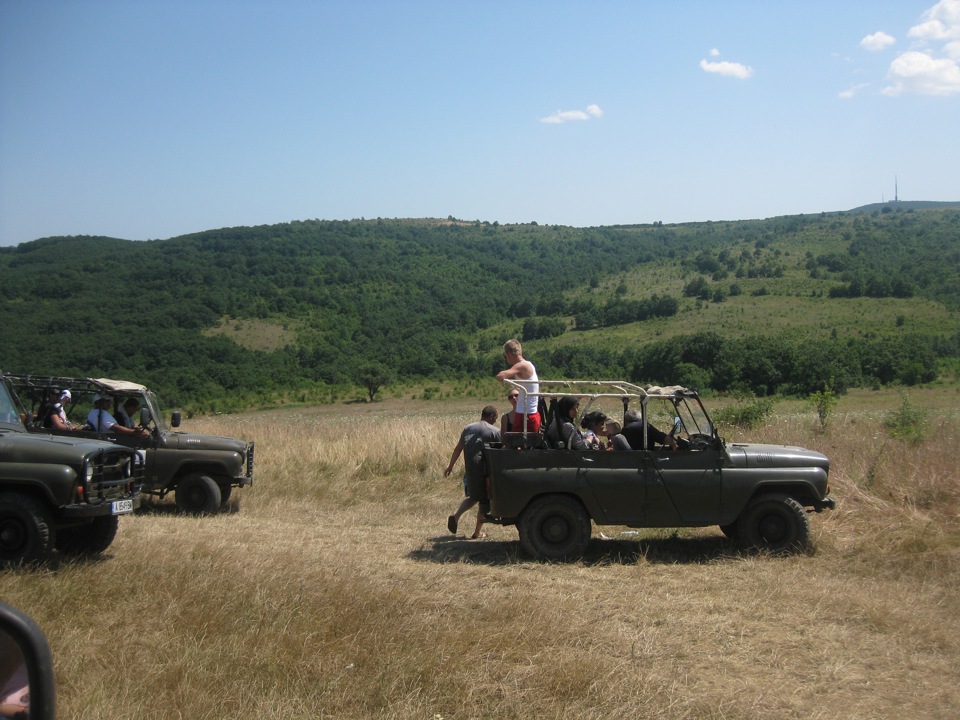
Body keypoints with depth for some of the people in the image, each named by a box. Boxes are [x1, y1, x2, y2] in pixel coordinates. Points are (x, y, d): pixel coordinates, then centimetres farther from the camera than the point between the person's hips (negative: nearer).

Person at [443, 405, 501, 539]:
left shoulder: (468, 428, 12)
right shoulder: (495, 432, -3)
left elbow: (458, 448, 13)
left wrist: (451, 466, 19)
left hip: (469, 469, 5)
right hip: (485, 469, -5)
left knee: (473, 496, 23)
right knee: (484, 500, 8)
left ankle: (456, 516, 2)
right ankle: (477, 533, 11)